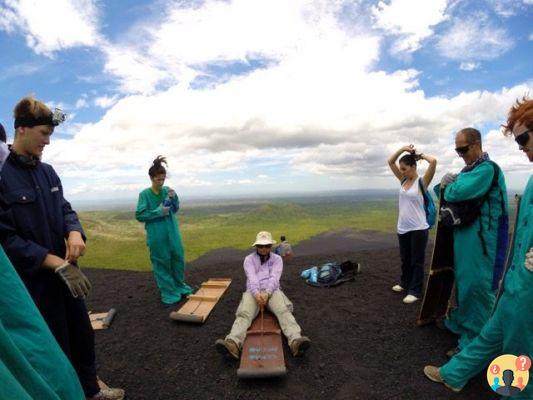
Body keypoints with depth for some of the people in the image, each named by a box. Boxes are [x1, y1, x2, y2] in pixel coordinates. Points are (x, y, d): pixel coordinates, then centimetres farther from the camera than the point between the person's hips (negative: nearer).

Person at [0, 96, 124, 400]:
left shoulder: (47, 171, 5)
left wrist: (75, 233, -13)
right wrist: (57, 263, -23)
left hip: (65, 270, 7)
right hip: (34, 279, -7)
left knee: (83, 336, 20)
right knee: (57, 347, 11)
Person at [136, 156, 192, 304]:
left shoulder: (167, 190, 2)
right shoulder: (145, 194, -8)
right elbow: (139, 215, -8)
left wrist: (174, 198, -11)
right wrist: (158, 211, -18)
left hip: (172, 232, 4)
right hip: (157, 236, -4)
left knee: (178, 258, 12)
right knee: (162, 263, 5)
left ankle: (179, 286, 33)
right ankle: (169, 293, 19)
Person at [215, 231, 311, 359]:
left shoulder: (277, 259, 10)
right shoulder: (249, 259, 8)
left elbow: (274, 278, -7)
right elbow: (251, 278, -9)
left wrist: (267, 293, -27)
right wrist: (257, 294, -29)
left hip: (272, 291, 1)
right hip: (253, 292, 0)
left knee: (284, 311, -32)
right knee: (244, 314, -31)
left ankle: (296, 341, -54)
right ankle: (232, 344, -57)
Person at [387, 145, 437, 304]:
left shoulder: (422, 182, -9)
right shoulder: (403, 180, 8)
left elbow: (433, 161, -24)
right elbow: (390, 161, 8)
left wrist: (420, 155, -7)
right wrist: (403, 149, -2)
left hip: (418, 228, -6)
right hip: (403, 228, 6)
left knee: (417, 261, 4)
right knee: (405, 259, 20)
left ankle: (415, 291, 14)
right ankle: (405, 283, 37)